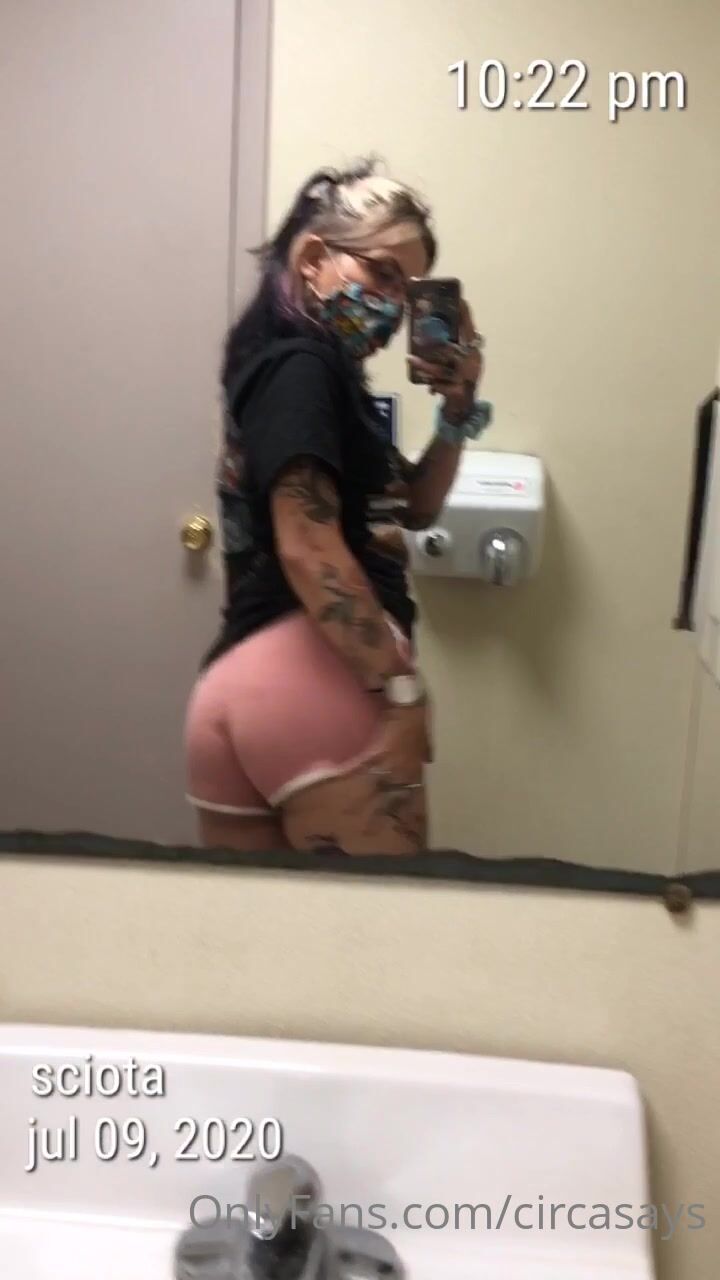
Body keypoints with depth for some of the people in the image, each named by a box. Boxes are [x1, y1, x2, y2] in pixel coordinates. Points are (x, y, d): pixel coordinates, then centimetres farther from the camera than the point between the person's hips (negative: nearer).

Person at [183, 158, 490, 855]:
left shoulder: (315, 371, 26)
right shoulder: (300, 366, -2)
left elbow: (413, 506, 31)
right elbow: (307, 547, -15)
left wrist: (458, 407, 16)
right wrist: (402, 688, -15)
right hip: (316, 671, -9)